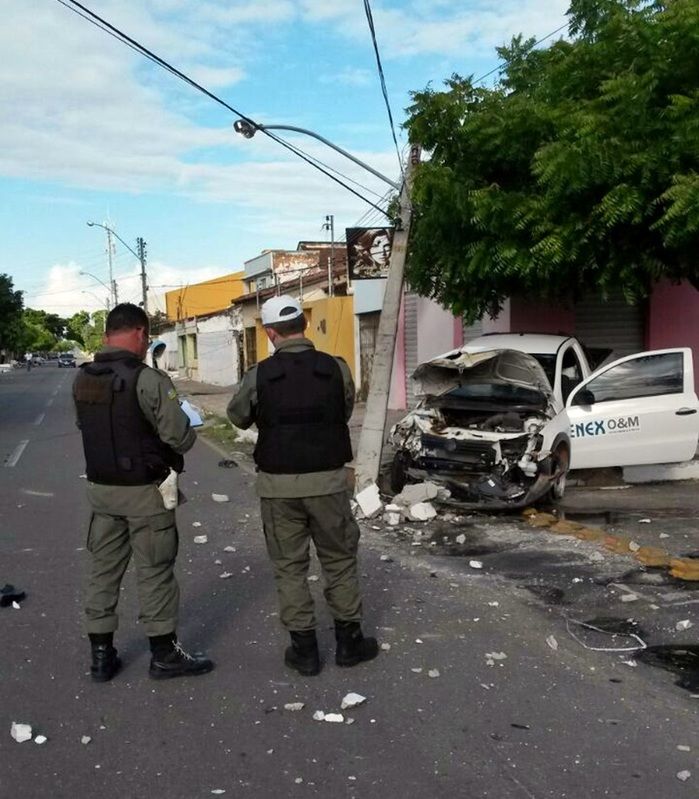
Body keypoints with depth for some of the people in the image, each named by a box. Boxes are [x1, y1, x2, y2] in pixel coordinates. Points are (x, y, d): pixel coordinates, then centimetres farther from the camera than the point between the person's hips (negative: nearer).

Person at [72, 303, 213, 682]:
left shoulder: (82, 380, 1)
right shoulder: (147, 379, -20)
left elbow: (86, 426, 8)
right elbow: (181, 437, -20)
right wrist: (185, 434, 2)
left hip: (100, 488, 6)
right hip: (144, 490, -6)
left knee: (103, 569, 15)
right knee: (154, 571, 6)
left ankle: (101, 654, 25)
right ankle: (164, 654, 18)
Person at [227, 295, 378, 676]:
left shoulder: (258, 376, -8)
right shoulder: (336, 369, -6)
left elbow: (238, 416, 8)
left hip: (278, 484, 0)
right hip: (327, 480, 1)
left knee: (289, 566, 11)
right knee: (339, 560, 15)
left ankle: (304, 649, 17)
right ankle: (349, 641, 24)